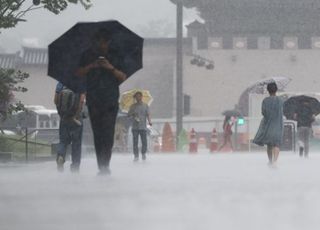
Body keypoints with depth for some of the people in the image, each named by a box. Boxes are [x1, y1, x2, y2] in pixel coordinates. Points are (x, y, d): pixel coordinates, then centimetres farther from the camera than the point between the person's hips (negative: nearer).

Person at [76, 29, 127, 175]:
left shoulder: (114, 58, 9)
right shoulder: (88, 56, 13)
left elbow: (123, 77, 3)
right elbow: (79, 73, 6)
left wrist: (111, 68, -13)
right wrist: (91, 66, -9)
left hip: (110, 102, -1)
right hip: (93, 101, 1)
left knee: (108, 134, -12)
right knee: (98, 135, -1)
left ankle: (105, 165, -15)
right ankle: (102, 167, -1)